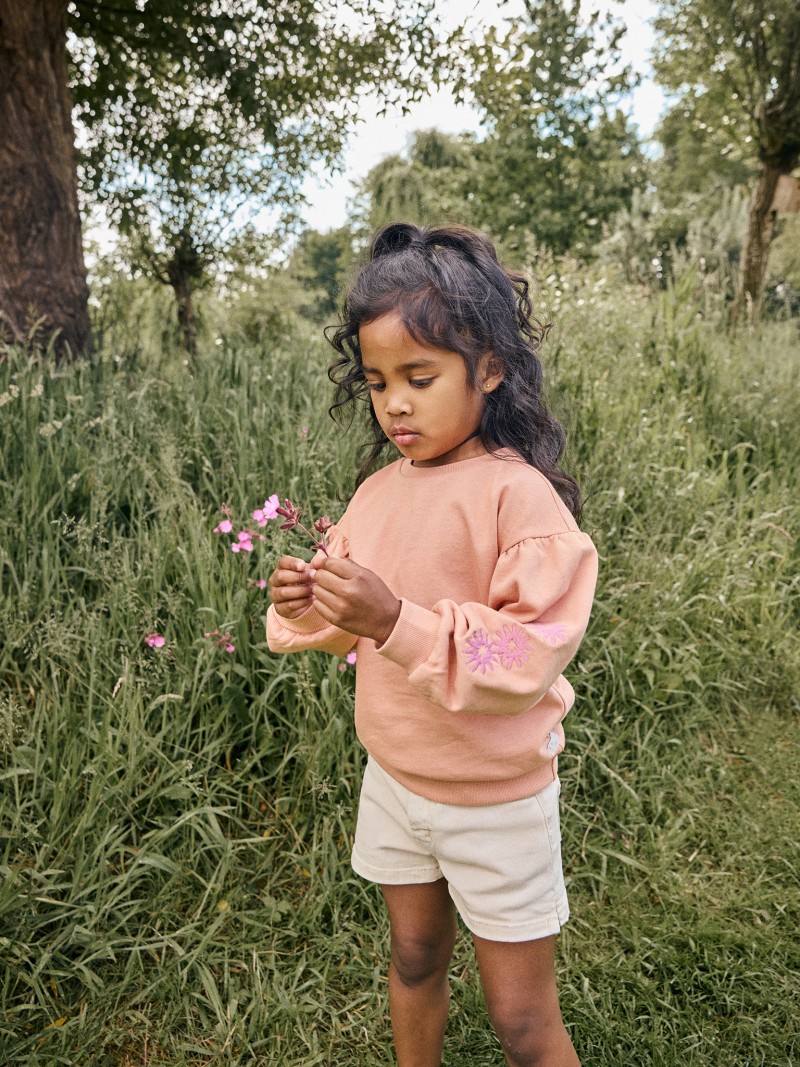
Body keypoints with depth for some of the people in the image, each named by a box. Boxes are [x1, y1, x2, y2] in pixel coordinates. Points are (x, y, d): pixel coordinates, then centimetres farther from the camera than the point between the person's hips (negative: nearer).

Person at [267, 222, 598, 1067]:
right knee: (413, 960, 27)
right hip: (393, 778, 6)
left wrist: (397, 619, -36)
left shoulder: (518, 494, -22)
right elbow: (354, 629, 8)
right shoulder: (379, 490, -2)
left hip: (495, 800, -5)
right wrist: (309, 607, -15)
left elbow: (528, 661, -25)